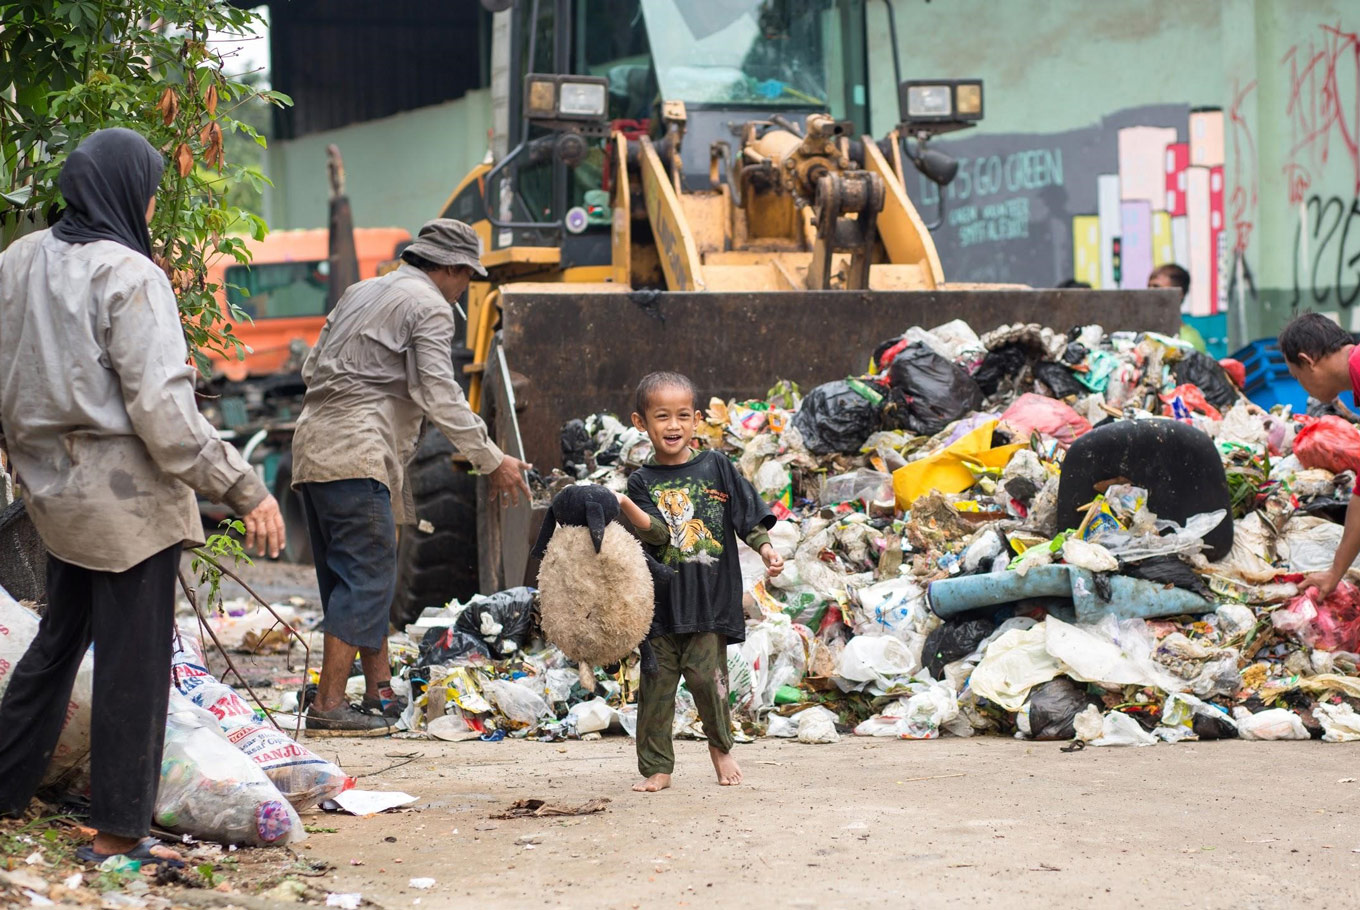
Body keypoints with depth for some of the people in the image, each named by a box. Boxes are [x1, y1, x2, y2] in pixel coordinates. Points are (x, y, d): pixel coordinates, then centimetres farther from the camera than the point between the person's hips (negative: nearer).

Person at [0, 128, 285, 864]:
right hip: (126, 498, -7)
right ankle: (118, 832, 7)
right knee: (132, 661, 1)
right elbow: (162, 407, -21)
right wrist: (243, 490, -18)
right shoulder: (129, 277, -17)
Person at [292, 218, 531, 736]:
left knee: (359, 576, 14)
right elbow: (438, 395, -13)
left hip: (312, 446, 9)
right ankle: (328, 707, -11)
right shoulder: (429, 306, -3)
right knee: (365, 578, -7)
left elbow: (312, 368, 23)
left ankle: (380, 693, 18)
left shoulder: (361, 292, 23)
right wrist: (492, 460, -9)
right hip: (355, 456, -9)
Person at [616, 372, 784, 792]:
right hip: (660, 600, 1)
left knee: (705, 674, -8)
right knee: (656, 682, 1)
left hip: (710, 597, -1)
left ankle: (721, 745, 18)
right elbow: (657, 533, -10)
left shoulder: (716, 467, 5)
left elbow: (749, 515, 7)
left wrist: (765, 548, -7)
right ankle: (656, 768, 8)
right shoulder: (643, 481, 3)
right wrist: (626, 507, -26)